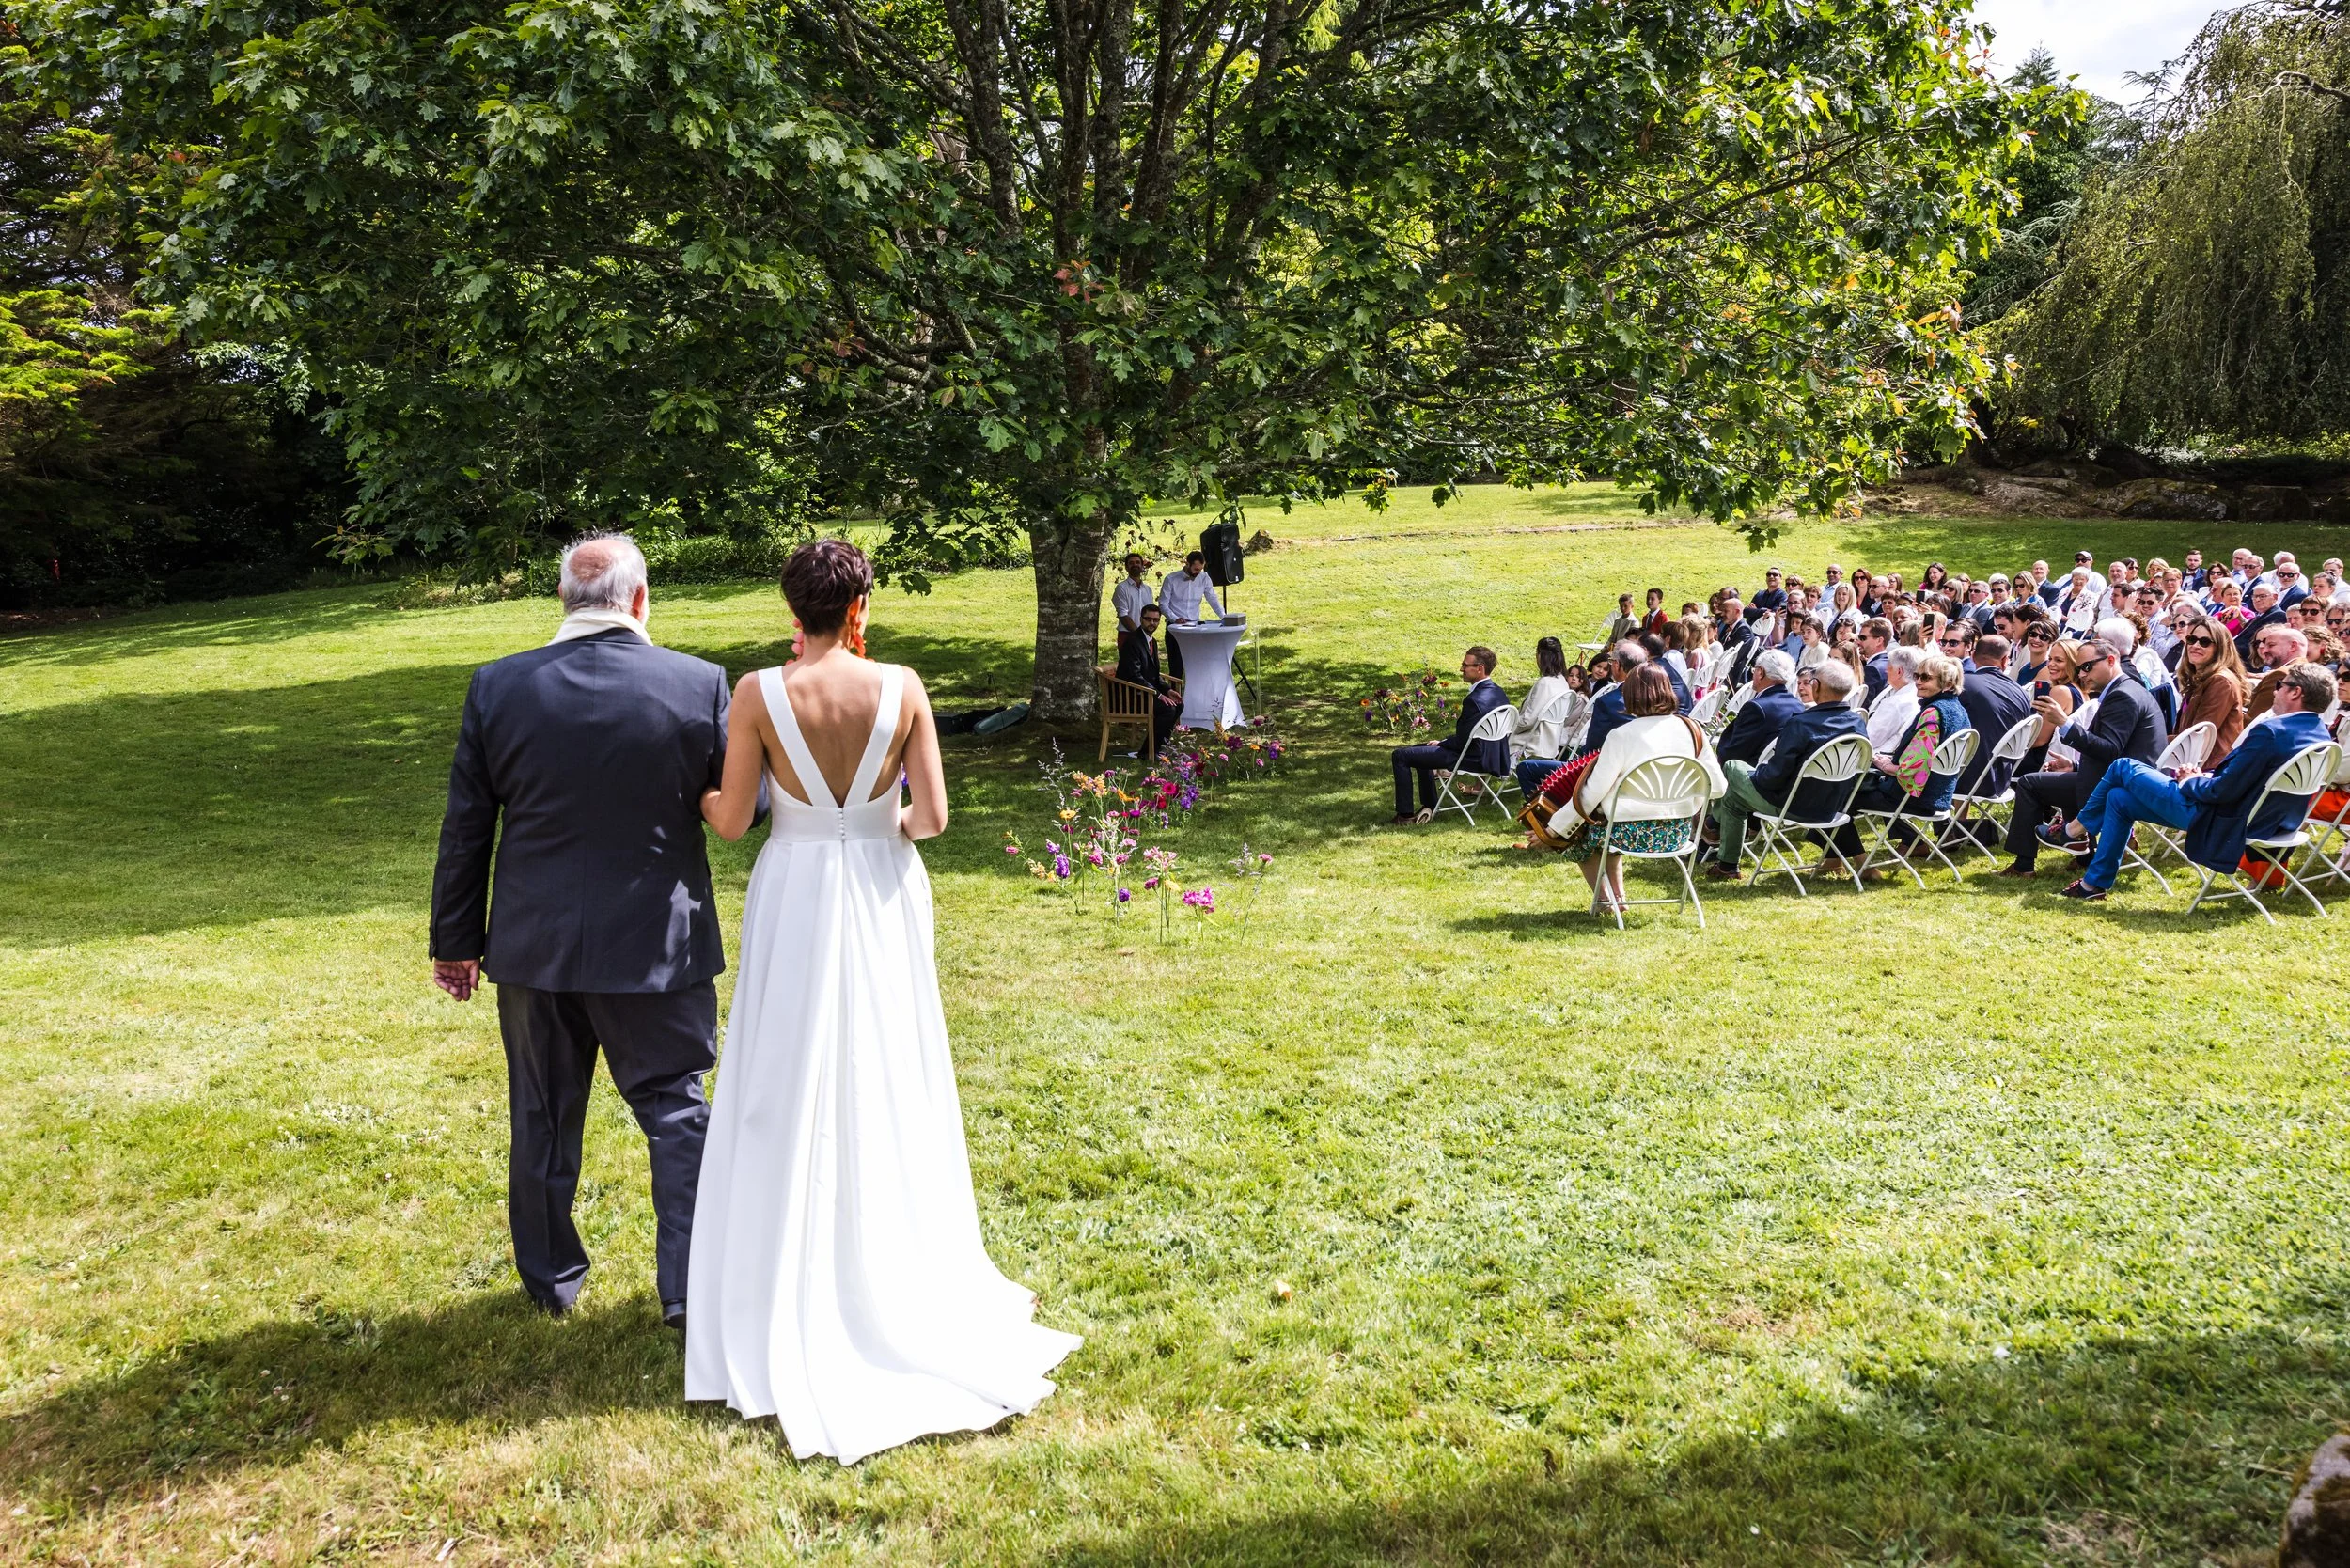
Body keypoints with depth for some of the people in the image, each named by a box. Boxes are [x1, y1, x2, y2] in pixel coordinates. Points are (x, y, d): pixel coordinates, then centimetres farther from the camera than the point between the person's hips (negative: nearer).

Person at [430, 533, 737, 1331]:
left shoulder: (496, 687, -5)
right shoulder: (700, 684, -11)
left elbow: (465, 827, 0)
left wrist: (456, 940, 9)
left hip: (535, 944, 2)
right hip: (656, 948, -2)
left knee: (543, 1120, 17)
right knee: (677, 1114, 10)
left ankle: (551, 1280, 32)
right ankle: (690, 1292, 12)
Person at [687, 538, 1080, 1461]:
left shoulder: (759, 693, -12)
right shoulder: (900, 687, -9)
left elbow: (731, 820, -6)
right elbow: (932, 816, -9)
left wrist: (693, 795, 16)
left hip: (794, 902, -1)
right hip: (882, 904, 1)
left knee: (792, 1100, 10)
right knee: (887, 1094, 15)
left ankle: (789, 1307, 18)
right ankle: (896, 1278, 26)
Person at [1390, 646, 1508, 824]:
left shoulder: (1475, 700, -27)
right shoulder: (1497, 693, 4)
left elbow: (1462, 741, -22)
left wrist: (1441, 744, -3)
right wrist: (1443, 742, 9)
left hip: (1471, 758, -10)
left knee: (1400, 756, -4)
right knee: (1420, 750, 31)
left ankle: (1405, 814, 2)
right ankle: (1429, 807, 31)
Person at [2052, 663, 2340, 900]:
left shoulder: (2270, 731, -27)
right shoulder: (2322, 736, 2)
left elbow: (2222, 791, -25)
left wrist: (2192, 781, -4)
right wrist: (2207, 776, 4)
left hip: (2222, 821, -9)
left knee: (2122, 768, 5)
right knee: (2118, 798, 16)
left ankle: (2078, 828, 25)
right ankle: (2096, 881, 22)